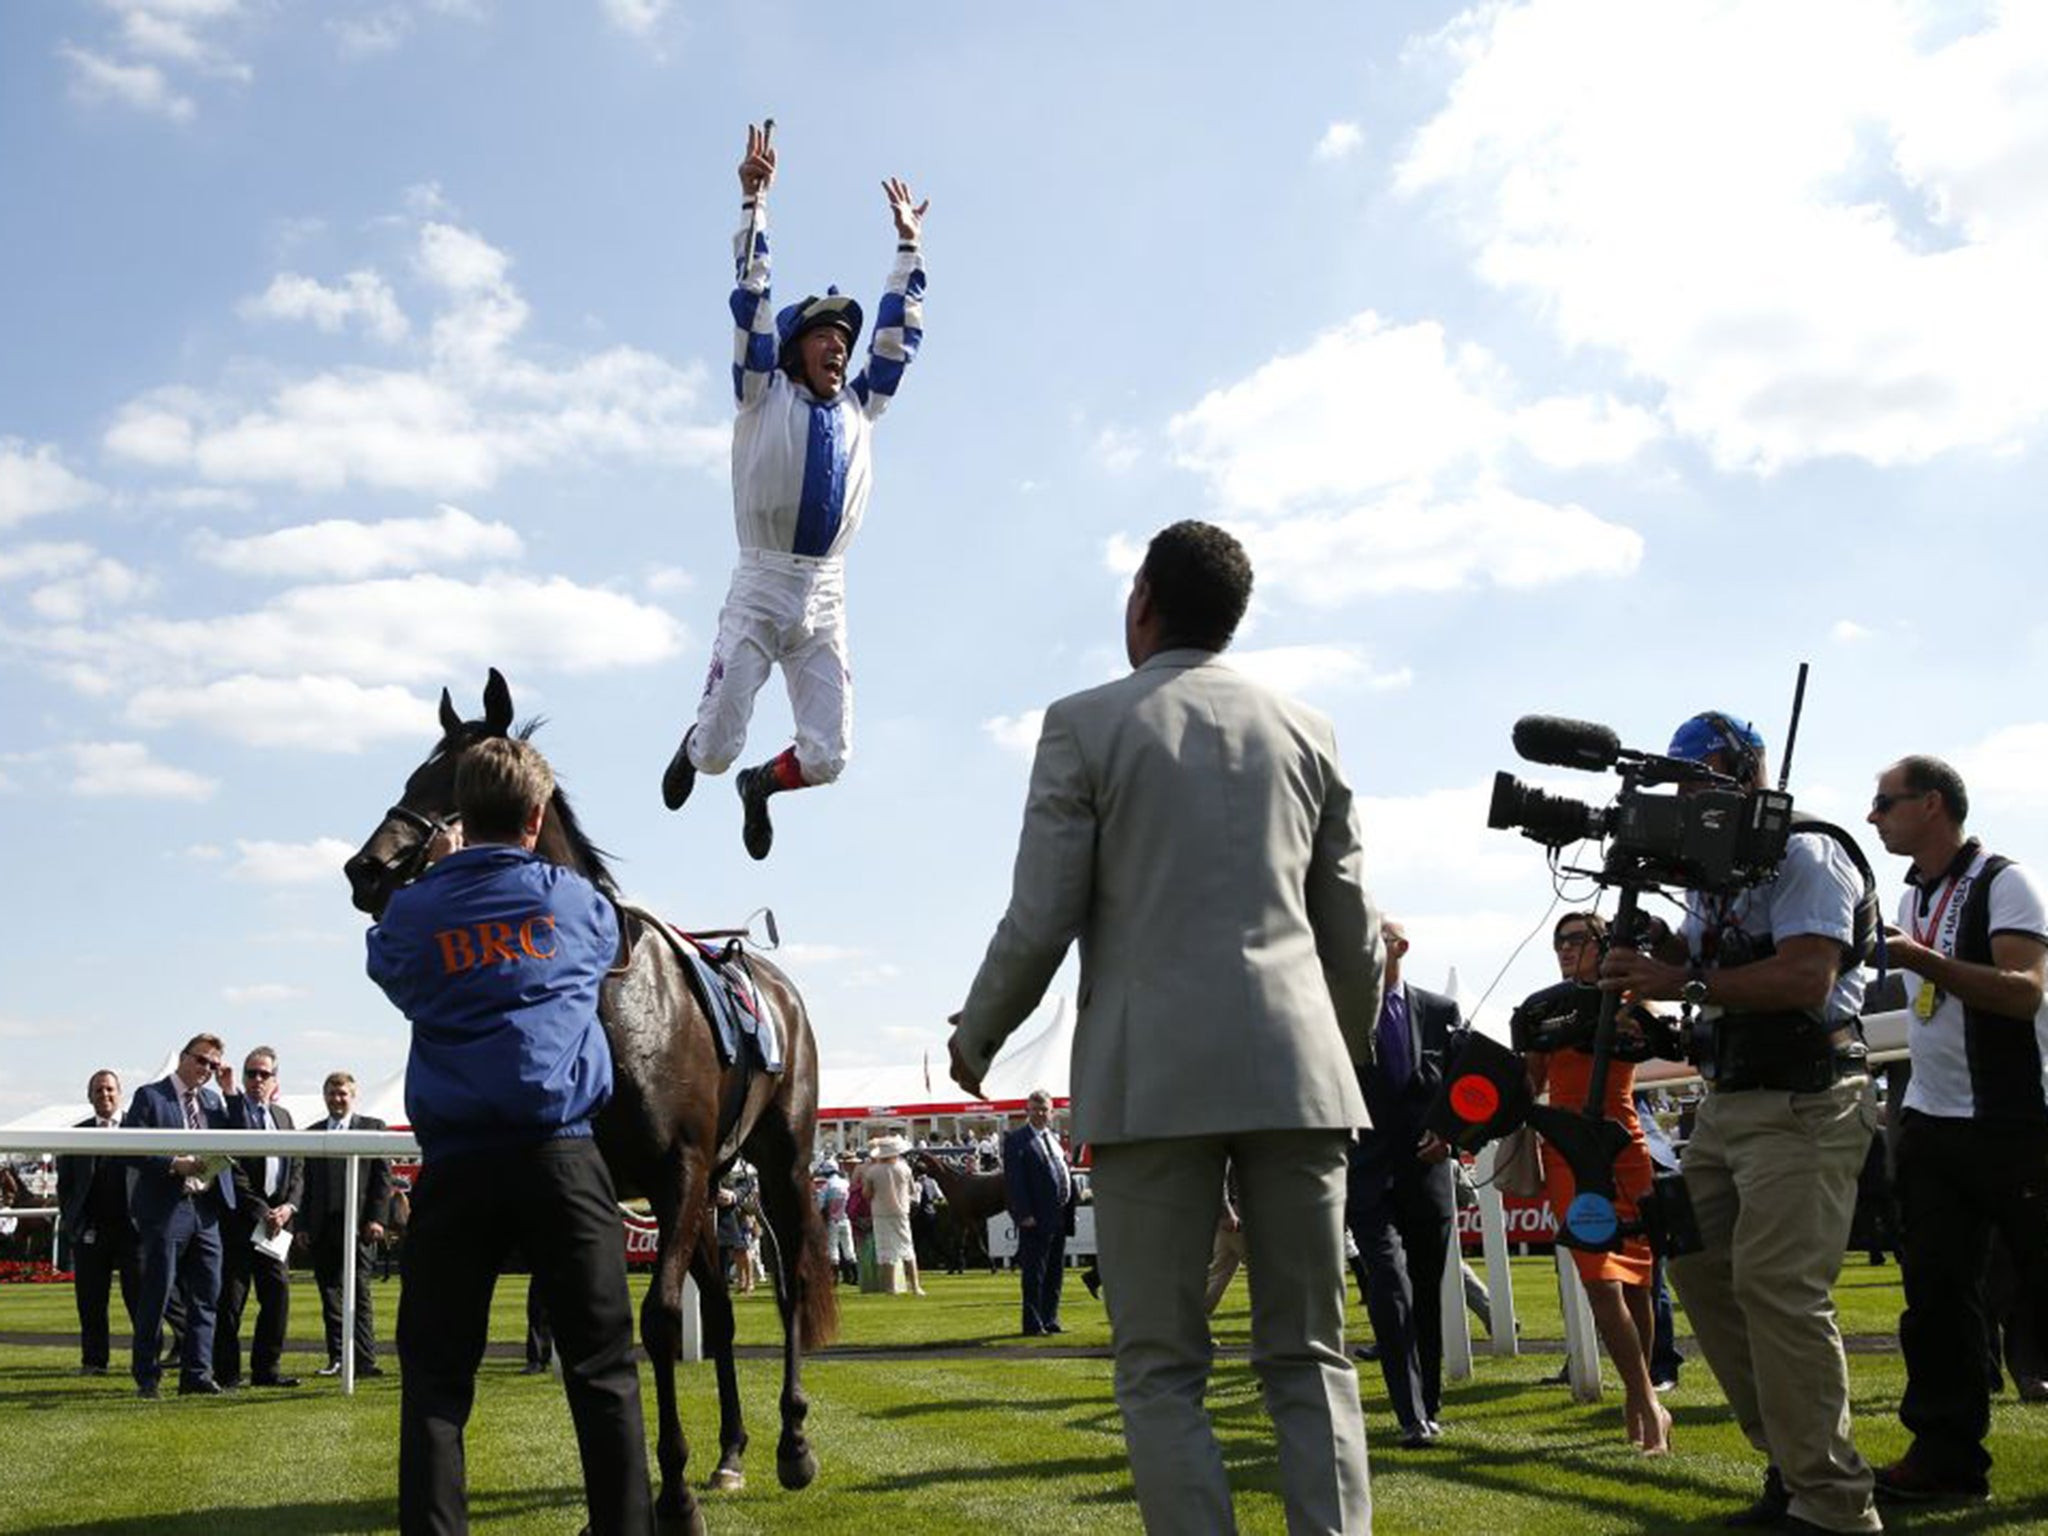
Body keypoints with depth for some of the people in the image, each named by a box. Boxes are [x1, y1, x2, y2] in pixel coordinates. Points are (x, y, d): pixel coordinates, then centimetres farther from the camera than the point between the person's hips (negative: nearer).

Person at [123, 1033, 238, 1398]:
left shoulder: (212, 1099, 15)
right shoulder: (150, 1096, -1)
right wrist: (174, 1164, -18)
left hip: (206, 1210, 6)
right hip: (165, 1209, -6)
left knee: (205, 1296, 6)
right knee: (156, 1294, 0)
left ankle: (196, 1375, 12)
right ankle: (146, 1377, 11)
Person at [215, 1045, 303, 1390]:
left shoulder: (283, 1116, 16)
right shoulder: (229, 1112, -4)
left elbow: (297, 1168, 14)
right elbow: (233, 1172, -10)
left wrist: (289, 1206, -3)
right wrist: (261, 1213, -12)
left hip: (275, 1218, 6)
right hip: (238, 1218, -6)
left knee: (278, 1292, 4)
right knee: (230, 1297, -2)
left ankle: (266, 1368, 13)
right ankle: (226, 1372, 7)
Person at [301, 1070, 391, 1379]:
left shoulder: (373, 1128, 6)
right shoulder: (311, 1133, 16)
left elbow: (383, 1177, 1)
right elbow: (307, 1182, 14)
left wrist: (376, 1219, -8)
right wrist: (303, 1225, 6)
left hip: (358, 1223, -4)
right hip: (322, 1226, 4)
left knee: (358, 1292, -6)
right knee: (329, 1293, 6)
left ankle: (365, 1360, -7)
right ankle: (336, 1358, 13)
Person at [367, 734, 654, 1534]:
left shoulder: (413, 912, 2)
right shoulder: (576, 899, 5)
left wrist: (442, 874, 31)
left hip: (456, 1161, 0)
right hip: (560, 1153, 0)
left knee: (435, 1374, 8)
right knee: (602, 1368, 6)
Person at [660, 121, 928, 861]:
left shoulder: (858, 408, 16)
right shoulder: (764, 396, 6)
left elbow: (900, 333, 22)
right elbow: (751, 301, 0)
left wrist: (908, 244, 25)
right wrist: (755, 201, -4)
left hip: (826, 596, 4)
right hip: (761, 586, -3)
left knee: (828, 756, -4)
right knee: (720, 743, -4)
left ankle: (760, 783, 30)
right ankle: (693, 748, 36)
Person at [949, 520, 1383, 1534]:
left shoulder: (1085, 724, 0)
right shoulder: (1306, 731, 11)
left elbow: (1039, 924, -3)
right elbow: (1353, 932, 13)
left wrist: (974, 1038, 14)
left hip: (1151, 1078, -3)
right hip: (1296, 1069, 4)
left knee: (1161, 1373, 4)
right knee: (1309, 1357, 9)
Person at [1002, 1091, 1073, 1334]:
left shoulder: (1055, 1138, 17)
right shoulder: (1016, 1140, -7)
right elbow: (1013, 1181, -13)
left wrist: (1070, 1209, 11)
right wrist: (1023, 1214, -20)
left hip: (1059, 1218, 8)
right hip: (1036, 1220, -8)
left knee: (1055, 1273, 14)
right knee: (1034, 1273, -4)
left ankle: (1050, 1320, 22)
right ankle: (1033, 1324, 1)